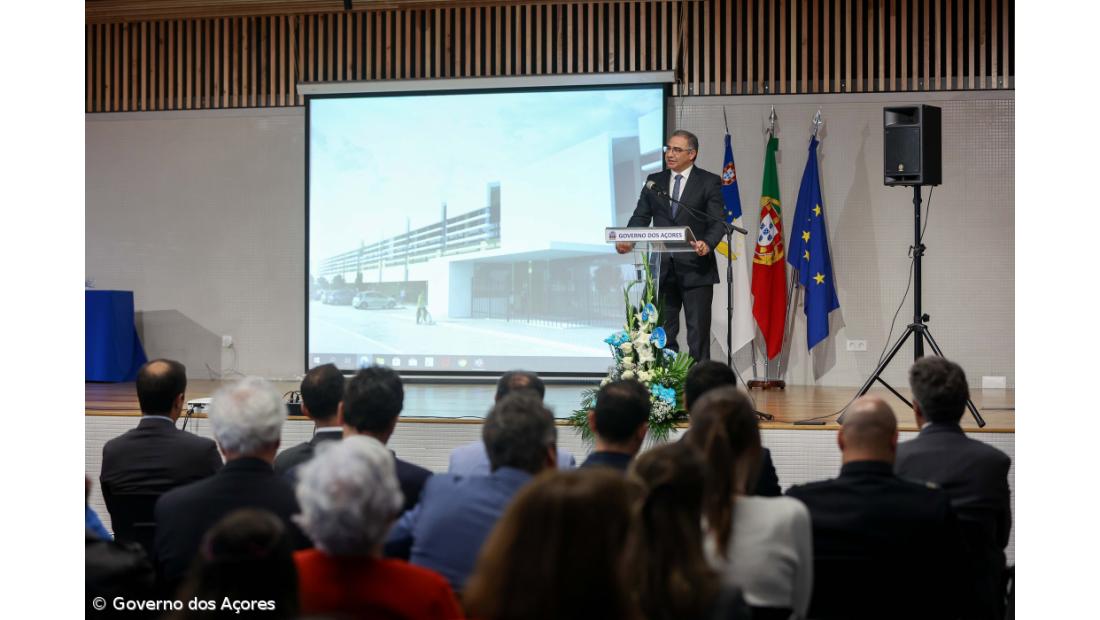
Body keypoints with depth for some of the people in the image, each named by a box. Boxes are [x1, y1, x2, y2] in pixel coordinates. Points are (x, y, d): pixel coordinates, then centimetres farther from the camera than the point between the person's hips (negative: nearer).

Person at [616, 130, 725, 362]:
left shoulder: (709, 182, 0)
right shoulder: (654, 181, 12)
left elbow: (718, 221, -8)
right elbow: (641, 217, 7)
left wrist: (707, 244, -28)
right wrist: (628, 240, -13)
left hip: (695, 269, -4)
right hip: (662, 268, 4)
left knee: (698, 333, 0)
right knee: (662, 332, 7)